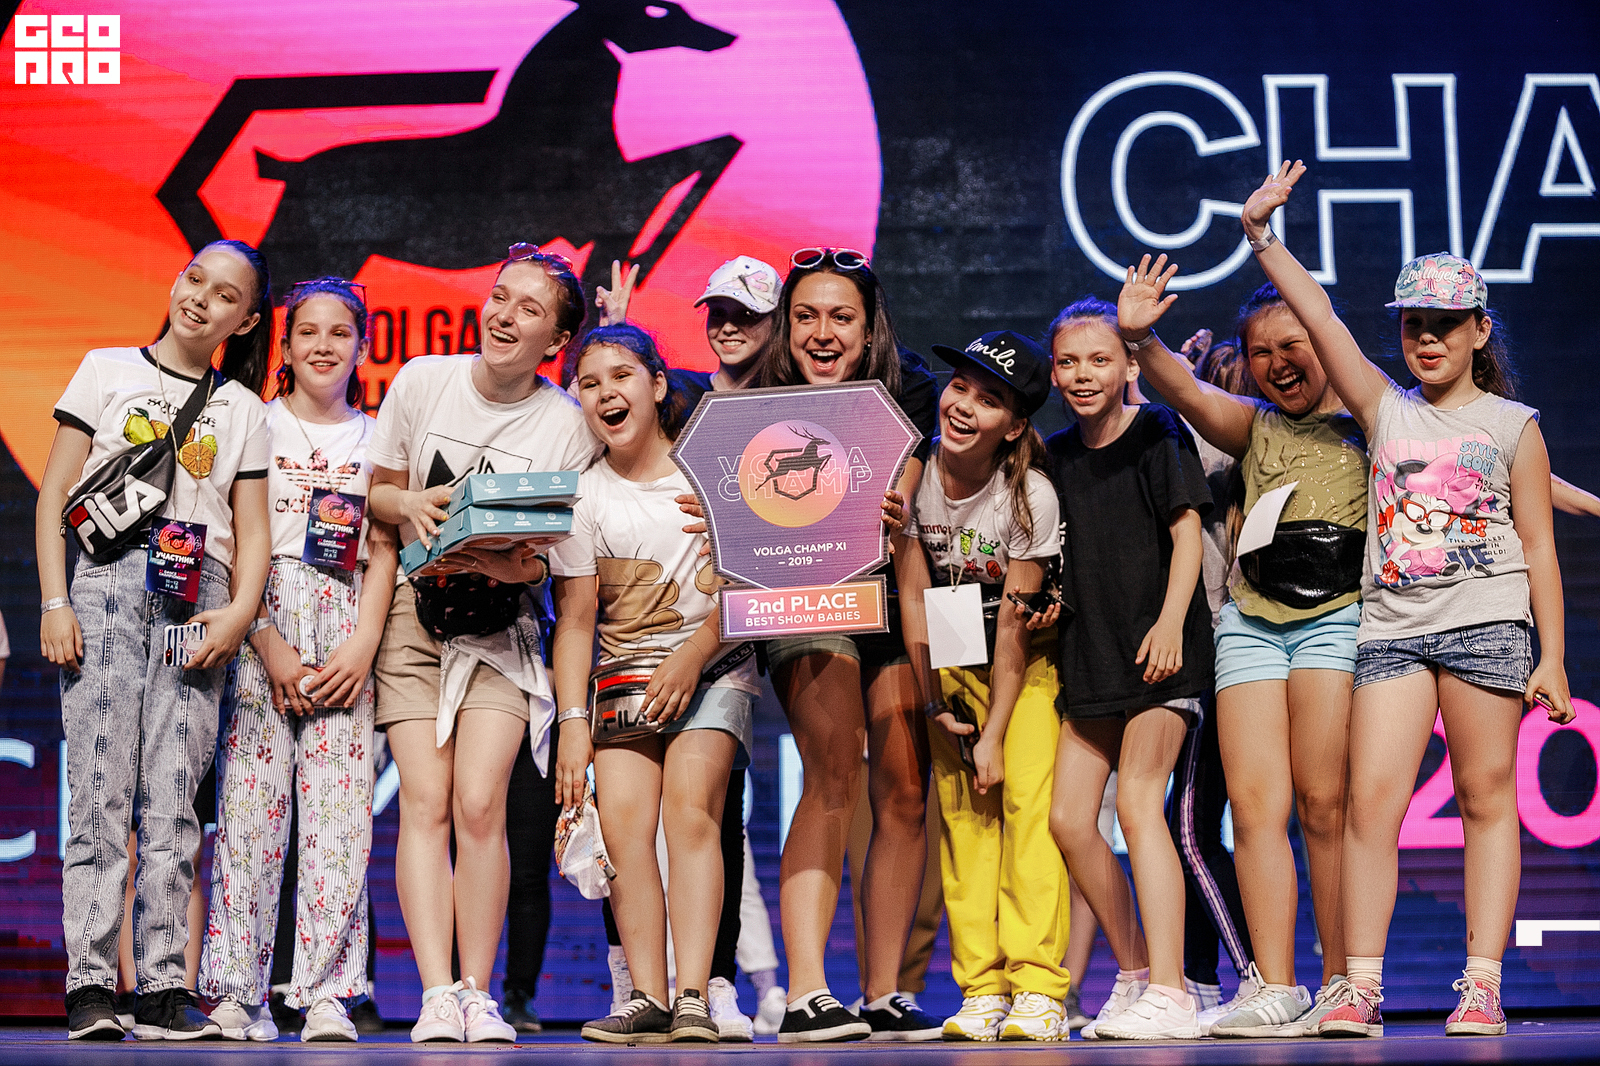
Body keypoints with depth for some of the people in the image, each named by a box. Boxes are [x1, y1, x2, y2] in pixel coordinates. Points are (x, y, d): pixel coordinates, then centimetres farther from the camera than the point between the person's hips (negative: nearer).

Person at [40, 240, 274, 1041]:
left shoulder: (242, 409, 18)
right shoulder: (107, 371, 13)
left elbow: (252, 530, 13)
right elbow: (53, 496, 9)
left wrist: (240, 611, -5)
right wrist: (54, 602, -3)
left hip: (197, 599, 2)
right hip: (108, 583, -1)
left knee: (173, 799, -5)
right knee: (101, 788, -9)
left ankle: (164, 989, -4)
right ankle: (90, 987, -9)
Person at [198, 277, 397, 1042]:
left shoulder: (376, 440, 15)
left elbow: (383, 551, 9)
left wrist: (363, 646, -6)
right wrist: (270, 644, -9)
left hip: (346, 627, 1)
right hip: (262, 620, -1)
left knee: (339, 803, -6)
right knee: (252, 795, -7)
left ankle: (327, 994, -5)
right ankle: (237, 991, -3)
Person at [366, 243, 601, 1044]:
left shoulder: (568, 425, -5)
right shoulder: (422, 381, -1)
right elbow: (377, 493, 10)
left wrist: (521, 564, -23)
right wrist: (410, 503, -13)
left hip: (501, 624, -1)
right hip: (414, 609, 1)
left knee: (479, 802, -14)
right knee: (425, 802, -11)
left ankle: (479, 992, -6)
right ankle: (436, 994, -14)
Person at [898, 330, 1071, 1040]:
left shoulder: (1031, 496, -21)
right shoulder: (915, 474, -12)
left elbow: (1015, 624, -19)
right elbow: (914, 592, -6)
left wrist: (995, 734, -18)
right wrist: (936, 701, -8)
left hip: (1026, 664, -3)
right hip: (951, 666, 3)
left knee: (1027, 801, -16)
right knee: (964, 813, -4)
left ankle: (1037, 988, -18)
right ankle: (982, 989, -5)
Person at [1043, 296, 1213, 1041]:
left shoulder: (1157, 433, -3)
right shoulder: (1056, 455, 12)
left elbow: (1186, 532, -9)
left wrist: (1169, 621, -20)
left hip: (1158, 650, -7)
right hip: (1089, 653, 7)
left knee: (1138, 803, -18)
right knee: (1068, 819, 2)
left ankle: (1170, 995, -20)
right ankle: (1134, 973, 16)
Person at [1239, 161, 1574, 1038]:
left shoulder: (1511, 425, 7)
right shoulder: (1386, 408, 13)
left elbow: (1538, 547, 5)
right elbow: (1319, 321, 4)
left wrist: (1551, 658, -1)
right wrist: (1261, 235, -5)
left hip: (1485, 623, -2)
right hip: (1391, 627, 2)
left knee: (1486, 798, 0)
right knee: (1371, 801, -7)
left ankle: (1481, 984, 3)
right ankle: (1360, 989, -6)